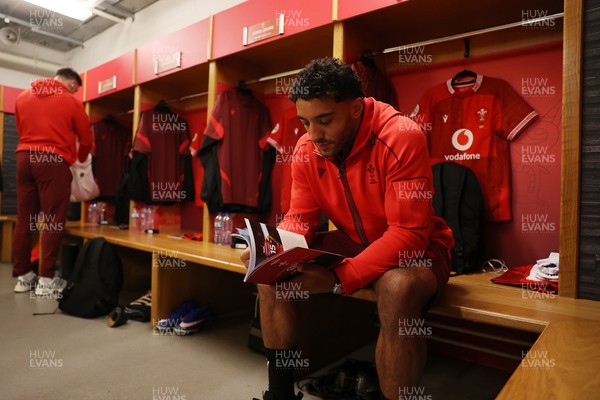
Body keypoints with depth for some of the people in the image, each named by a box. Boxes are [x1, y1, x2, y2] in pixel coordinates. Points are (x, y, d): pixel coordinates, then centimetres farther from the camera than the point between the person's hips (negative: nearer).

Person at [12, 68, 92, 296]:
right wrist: (80, 160, 27)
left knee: (24, 220, 8)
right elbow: (86, 141, 7)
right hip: (53, 161, -5)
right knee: (53, 221, -3)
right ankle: (47, 280, -2)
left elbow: (21, 132, 22)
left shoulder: (23, 97, 15)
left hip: (25, 158, 6)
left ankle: (23, 276, 14)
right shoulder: (71, 101, 1)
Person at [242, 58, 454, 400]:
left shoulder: (401, 137, -26)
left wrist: (340, 278, -36)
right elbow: (300, 217, -2)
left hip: (416, 249, -5)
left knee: (398, 290, -39)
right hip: (354, 244, 6)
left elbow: (409, 233, -28)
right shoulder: (306, 150, -7)